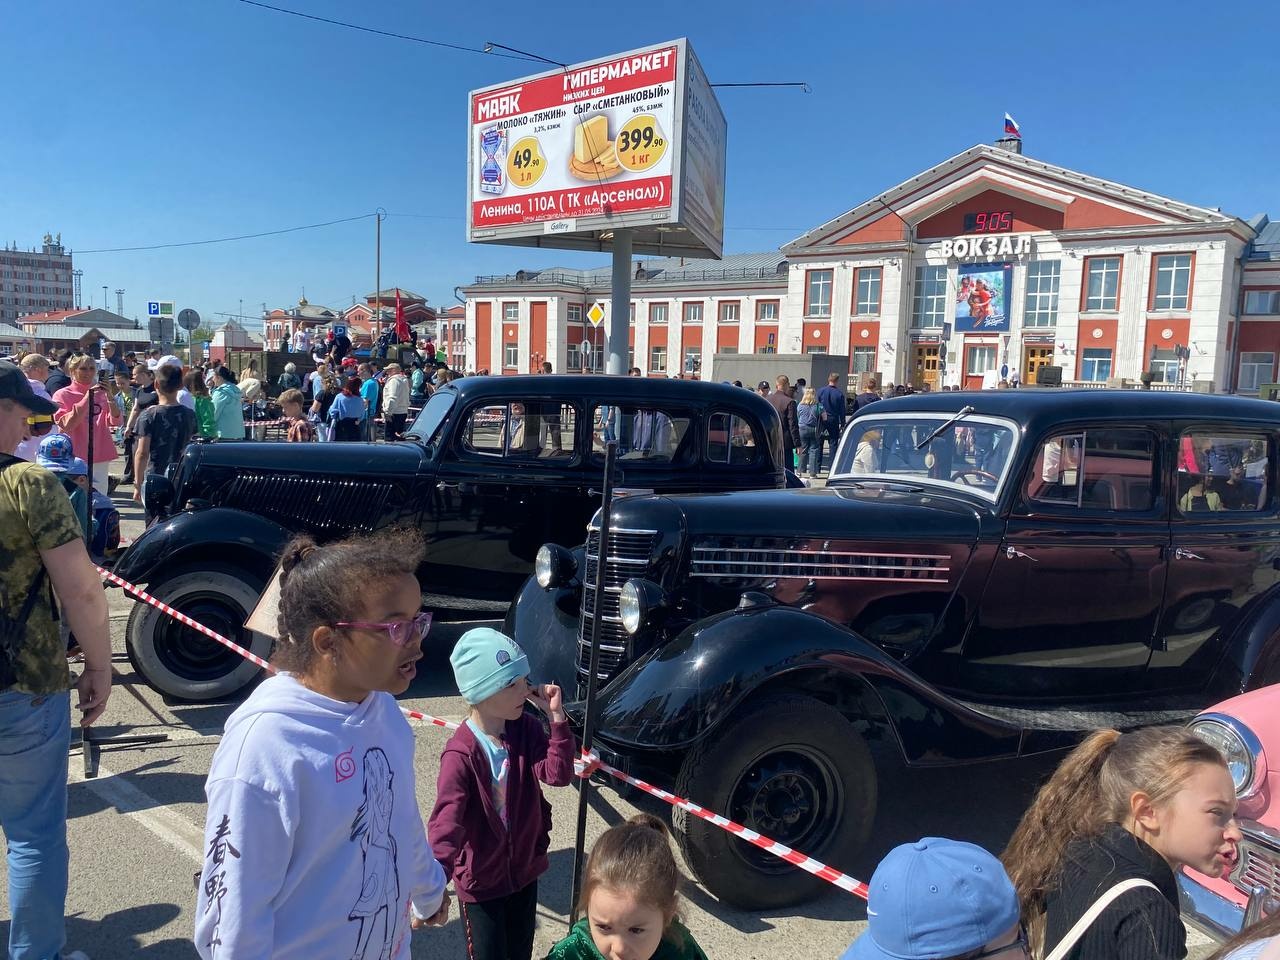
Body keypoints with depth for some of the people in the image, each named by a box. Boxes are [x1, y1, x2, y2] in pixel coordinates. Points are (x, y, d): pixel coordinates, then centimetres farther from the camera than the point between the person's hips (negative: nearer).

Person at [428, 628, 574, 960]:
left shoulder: (527, 728, -9)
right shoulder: (461, 754, -26)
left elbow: (559, 775, -17)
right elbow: (447, 820, -32)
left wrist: (557, 717, -27)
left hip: (524, 869, 6)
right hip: (480, 878, -6)